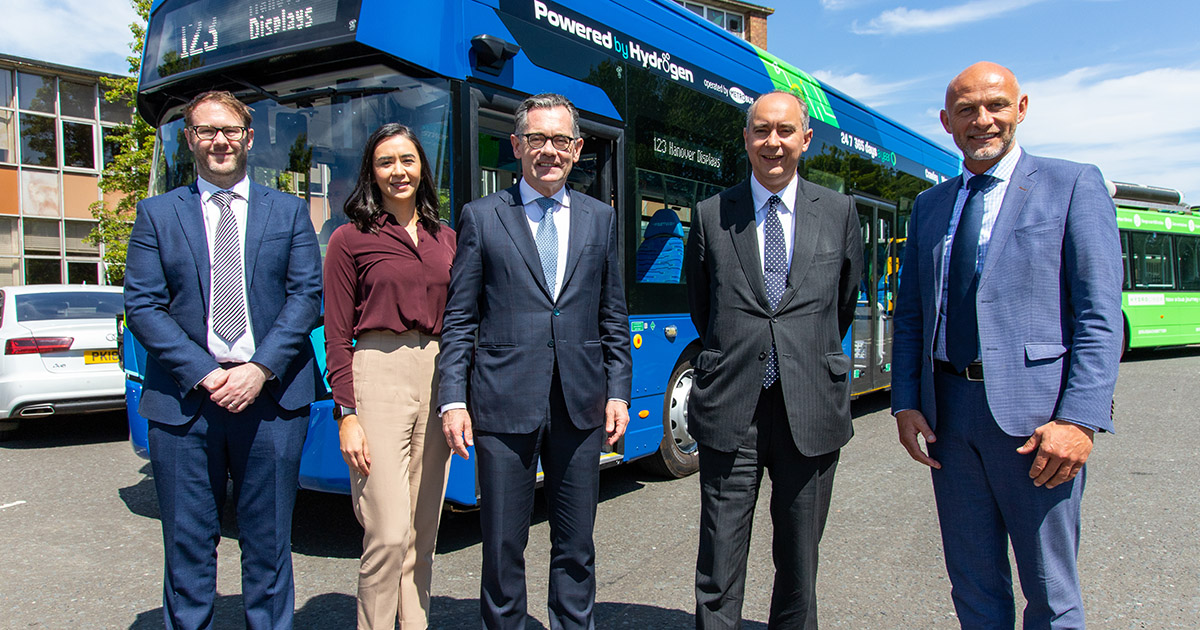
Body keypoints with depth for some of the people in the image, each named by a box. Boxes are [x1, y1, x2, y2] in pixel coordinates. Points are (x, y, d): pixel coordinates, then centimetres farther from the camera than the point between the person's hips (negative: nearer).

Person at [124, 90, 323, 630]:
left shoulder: (288, 212, 10)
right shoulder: (157, 214, 9)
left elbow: (306, 296, 1)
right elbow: (141, 305, 1)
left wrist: (261, 369, -12)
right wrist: (202, 373, -11)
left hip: (272, 397, 0)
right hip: (182, 401, 0)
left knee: (268, 542, 9)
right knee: (188, 545, 8)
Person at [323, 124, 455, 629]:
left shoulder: (445, 239, 14)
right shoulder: (350, 239, 1)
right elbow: (337, 337, -2)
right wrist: (346, 414, -9)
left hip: (437, 379, 5)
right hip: (378, 377, -4)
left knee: (423, 533, 11)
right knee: (388, 534, -7)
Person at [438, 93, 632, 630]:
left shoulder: (601, 219, 11)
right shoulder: (481, 217, 3)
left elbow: (613, 318, 12)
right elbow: (459, 319, 1)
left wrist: (617, 392, 5)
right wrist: (453, 399, -6)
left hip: (581, 404, 2)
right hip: (504, 404, -2)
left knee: (576, 545, 13)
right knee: (503, 546, 7)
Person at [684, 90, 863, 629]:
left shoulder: (839, 212, 6)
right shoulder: (711, 216, 4)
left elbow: (845, 303, 15)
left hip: (812, 411, 1)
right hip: (730, 409, -1)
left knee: (800, 563, 13)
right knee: (719, 568, 4)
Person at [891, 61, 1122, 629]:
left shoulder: (1073, 184, 1)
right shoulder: (929, 206, 14)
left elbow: (1100, 315, -7)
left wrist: (1081, 417, -16)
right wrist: (905, 403, 3)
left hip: (1034, 410, -4)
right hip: (947, 409, 4)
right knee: (973, 585, 15)